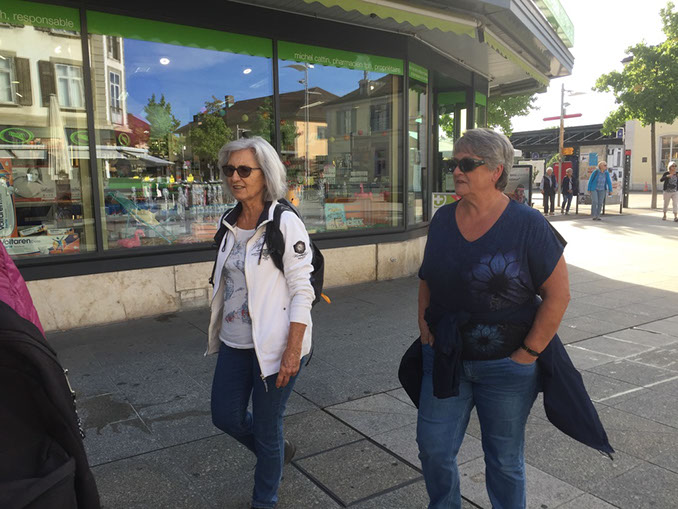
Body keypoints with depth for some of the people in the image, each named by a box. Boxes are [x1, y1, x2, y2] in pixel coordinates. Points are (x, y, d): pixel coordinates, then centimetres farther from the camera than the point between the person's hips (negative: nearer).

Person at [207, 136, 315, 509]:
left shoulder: (285, 224, -15)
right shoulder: (231, 222, 5)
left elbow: (302, 291, -16)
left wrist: (293, 350, -19)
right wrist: (218, 331, 19)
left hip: (272, 345, -7)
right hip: (234, 342, 7)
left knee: (267, 428, 9)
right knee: (226, 416, 17)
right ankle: (278, 451, 46)